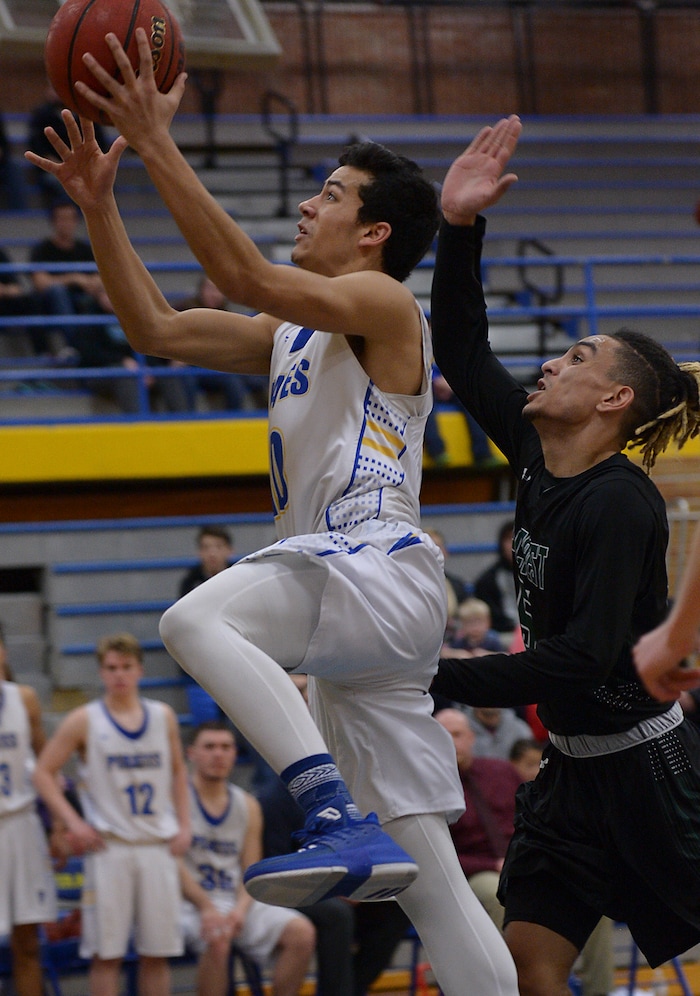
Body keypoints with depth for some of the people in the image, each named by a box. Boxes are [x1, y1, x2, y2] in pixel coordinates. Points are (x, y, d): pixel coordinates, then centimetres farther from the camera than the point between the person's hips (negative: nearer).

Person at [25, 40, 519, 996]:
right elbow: (159, 329, 22)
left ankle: (343, 820, -40)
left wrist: (159, 144, -17)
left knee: (196, 620, -33)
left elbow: (249, 277, -16)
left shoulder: (383, 302, 0)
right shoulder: (292, 333, 26)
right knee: (429, 881, 3)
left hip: (380, 562, -9)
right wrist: (99, 202, 15)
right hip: (344, 587, 9)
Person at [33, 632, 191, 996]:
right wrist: (73, 823, -10)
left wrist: (183, 825, 10)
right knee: (106, 952, -3)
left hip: (158, 846, 3)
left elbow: (178, 771, 21)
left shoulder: (164, 717, 9)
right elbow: (43, 773, 0)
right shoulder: (84, 721, -2)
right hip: (108, 846, -3)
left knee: (157, 951, 5)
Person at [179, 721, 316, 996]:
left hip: (238, 901, 5)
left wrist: (240, 909, -13)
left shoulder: (248, 806, 14)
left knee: (302, 932, -16)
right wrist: (207, 908, -22)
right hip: (192, 902, -5)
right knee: (217, 939, -37)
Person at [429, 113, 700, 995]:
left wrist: (443, 677, -24)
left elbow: (583, 659, -26)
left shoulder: (622, 503, -20)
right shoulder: (537, 459, 4)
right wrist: (459, 227, 1)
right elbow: (461, 353, 11)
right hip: (575, 765, 8)